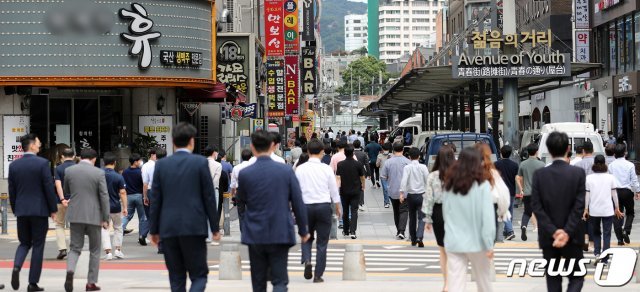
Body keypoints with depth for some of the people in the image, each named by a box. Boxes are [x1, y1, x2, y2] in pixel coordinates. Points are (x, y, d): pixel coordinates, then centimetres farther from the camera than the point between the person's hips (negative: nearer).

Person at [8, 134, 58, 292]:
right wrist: (53, 209, -1)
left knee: (24, 243, 17)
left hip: (21, 211, 4)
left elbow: (11, 191, 7)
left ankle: (16, 267, -11)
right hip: (39, 210, -4)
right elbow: (49, 188, -10)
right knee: (38, 246, 4)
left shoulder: (13, 165, 4)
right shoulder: (42, 163, -10)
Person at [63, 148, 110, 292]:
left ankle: (70, 270, -18)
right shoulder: (99, 173, -8)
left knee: (75, 247, 10)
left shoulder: (69, 171, 0)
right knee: (94, 250, 11)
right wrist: (106, 218, -3)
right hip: (94, 216, -2)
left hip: (75, 215, 2)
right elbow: (104, 196, -9)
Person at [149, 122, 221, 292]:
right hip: (194, 227, -3)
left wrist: (154, 230, 12)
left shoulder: (161, 164, 4)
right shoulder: (200, 162, -3)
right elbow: (209, 197, -2)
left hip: (168, 229, 3)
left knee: (176, 278, 11)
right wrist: (215, 228, 5)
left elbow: (155, 200, 5)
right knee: (199, 275, 4)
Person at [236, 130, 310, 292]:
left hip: (255, 235, 1)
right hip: (281, 234, -1)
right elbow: (298, 204, -2)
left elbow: (241, 205, 7)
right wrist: (303, 230, 9)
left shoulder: (244, 174, -6)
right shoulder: (286, 171, -6)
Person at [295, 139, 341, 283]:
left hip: (306, 206, 1)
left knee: (307, 237, 19)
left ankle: (307, 260, -9)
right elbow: (334, 190, 3)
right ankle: (318, 275, 8)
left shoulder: (300, 169, -3)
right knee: (322, 242, 7)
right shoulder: (326, 169, -4)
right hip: (324, 206, -1)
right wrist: (338, 207, 17)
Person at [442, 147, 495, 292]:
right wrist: (489, 244, -8)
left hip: (453, 243, 2)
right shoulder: (482, 185, -9)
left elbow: (445, 213, 10)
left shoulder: (449, 185, 1)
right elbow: (488, 216, -12)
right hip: (476, 242, -2)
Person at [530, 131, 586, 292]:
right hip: (572, 236, -1)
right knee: (576, 277, 10)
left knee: (553, 278, 13)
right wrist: (567, 232, -13)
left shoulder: (539, 174, -4)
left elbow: (536, 206, -9)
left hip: (548, 236, 1)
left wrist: (553, 232, -11)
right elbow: (579, 206, -12)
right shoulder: (578, 173, -7)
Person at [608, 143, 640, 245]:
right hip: (627, 191, -2)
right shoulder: (630, 165, -8)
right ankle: (626, 230, -9)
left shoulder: (611, 165, -2)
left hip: (615, 191, 2)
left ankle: (620, 239, 5)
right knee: (630, 213, 16)